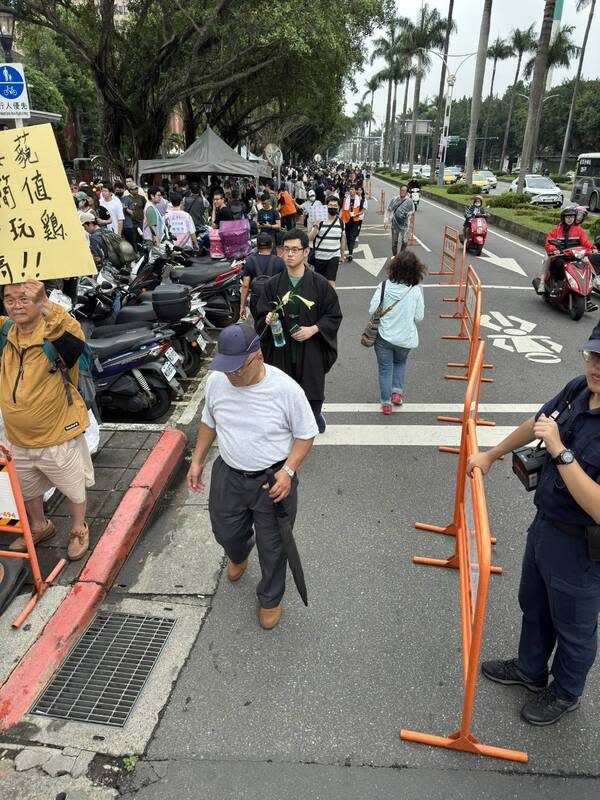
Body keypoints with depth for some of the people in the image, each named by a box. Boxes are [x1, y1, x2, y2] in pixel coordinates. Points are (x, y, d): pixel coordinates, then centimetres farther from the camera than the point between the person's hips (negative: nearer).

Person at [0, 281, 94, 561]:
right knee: (27, 492, 29)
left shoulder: (55, 337, -24)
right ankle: (39, 528, 56)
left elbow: (76, 339, -47)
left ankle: (78, 530, 47)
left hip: (58, 439, -6)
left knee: (74, 491, 20)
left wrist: (49, 308, -60)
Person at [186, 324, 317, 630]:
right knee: (225, 533, 24)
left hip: (273, 480, -4)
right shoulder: (216, 381, -11)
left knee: (272, 547, 13)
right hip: (228, 476, 4)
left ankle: (270, 599, 42)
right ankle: (238, 556, 63)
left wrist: (287, 471, -23)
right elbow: (208, 423, 8)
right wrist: (197, 461, 10)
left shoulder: (286, 389, -24)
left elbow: (305, 434, -11)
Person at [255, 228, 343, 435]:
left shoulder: (319, 283, -8)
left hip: (311, 349, -1)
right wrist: (267, 319, -20)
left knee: (313, 393, 13)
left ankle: (316, 415, 45)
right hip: (281, 349, 1)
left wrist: (313, 329, -17)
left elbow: (334, 315, -3)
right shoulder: (274, 284, -2)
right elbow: (260, 316, 4)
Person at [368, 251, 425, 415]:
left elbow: (372, 310, -12)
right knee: (400, 362, 29)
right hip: (406, 338, 1)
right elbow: (419, 317, -8)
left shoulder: (384, 286, -15)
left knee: (385, 368, 15)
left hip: (384, 336, -1)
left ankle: (386, 402, 20)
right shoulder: (416, 290, -14)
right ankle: (397, 391, 21)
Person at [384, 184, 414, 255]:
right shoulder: (394, 199, -1)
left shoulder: (409, 201, -3)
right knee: (394, 243, 8)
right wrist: (386, 221, -2)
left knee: (404, 242, -13)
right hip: (395, 224, 1)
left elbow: (412, 210, 10)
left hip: (404, 225, -1)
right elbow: (388, 210, 4)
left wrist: (408, 213, -12)